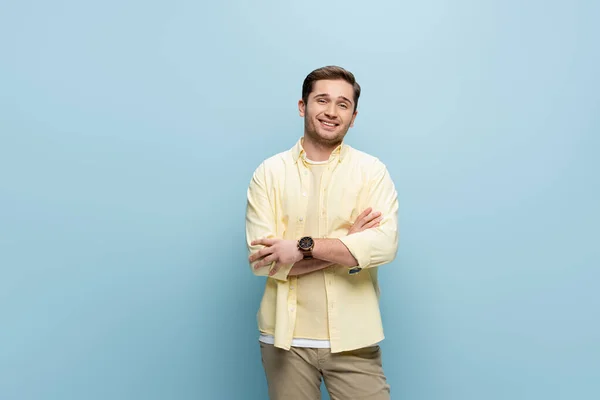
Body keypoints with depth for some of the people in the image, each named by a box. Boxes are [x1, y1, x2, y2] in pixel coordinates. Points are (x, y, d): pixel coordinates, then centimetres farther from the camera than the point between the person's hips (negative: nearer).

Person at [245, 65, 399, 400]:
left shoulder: (373, 170, -1)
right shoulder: (269, 173, -2)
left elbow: (385, 245, -15)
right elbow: (264, 260, -10)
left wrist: (303, 246, -19)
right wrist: (348, 242, -13)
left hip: (354, 338, 0)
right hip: (286, 335, 1)